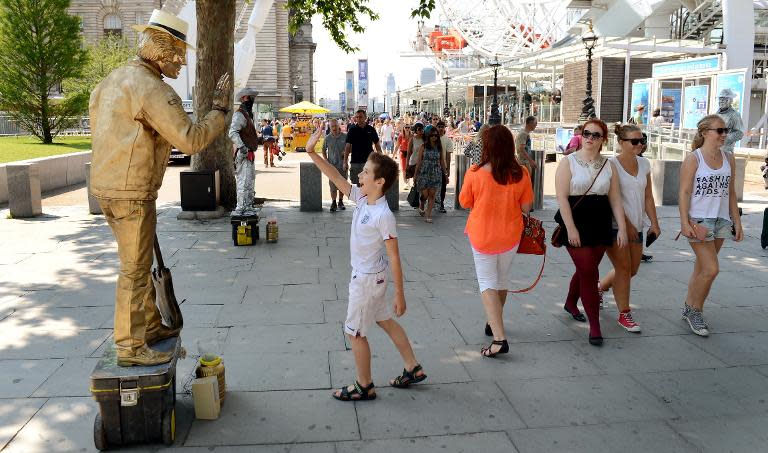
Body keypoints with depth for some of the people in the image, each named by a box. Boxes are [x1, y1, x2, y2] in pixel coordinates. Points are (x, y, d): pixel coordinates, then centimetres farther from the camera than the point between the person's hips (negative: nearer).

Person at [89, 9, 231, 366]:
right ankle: (130, 347, 9)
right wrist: (220, 109, -13)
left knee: (139, 263, 20)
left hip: (106, 185, 10)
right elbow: (191, 140, -24)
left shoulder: (115, 78, 12)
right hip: (131, 193, -10)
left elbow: (94, 107, 25)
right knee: (135, 270, -1)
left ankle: (151, 326, 33)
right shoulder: (153, 89, -18)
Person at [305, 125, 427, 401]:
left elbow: (394, 258, -23)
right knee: (385, 321, 21)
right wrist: (311, 153, -4)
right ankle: (413, 369, 35)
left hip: (368, 280, -9)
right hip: (364, 274, 9)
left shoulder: (383, 216, -26)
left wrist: (400, 295, -18)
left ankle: (364, 387, 22)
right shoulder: (362, 198, -4)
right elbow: (336, 178, 3)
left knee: (354, 332, 5)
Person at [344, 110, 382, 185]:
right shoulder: (352, 130, -1)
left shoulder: (371, 129, 3)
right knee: (355, 184, 5)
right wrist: (345, 161, -8)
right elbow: (348, 146, -1)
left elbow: (377, 145, 9)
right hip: (355, 161, -1)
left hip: (369, 161, 1)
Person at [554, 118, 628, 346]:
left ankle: (570, 303, 42)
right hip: (576, 224, -5)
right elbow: (562, 196, -11)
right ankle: (594, 325, 0)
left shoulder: (608, 165, 9)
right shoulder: (568, 162, -4)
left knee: (586, 270, 14)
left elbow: (615, 199, 9)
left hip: (601, 224, 5)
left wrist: (622, 228, 1)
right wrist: (570, 228, -18)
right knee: (589, 273, -8)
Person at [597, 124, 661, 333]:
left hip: (636, 227, 7)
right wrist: (626, 225, -17)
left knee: (632, 270, 12)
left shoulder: (644, 163, 9)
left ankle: (600, 287, 37)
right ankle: (624, 314, 9)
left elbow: (648, 197, 12)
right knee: (624, 268, -4)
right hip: (615, 226, -6)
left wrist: (654, 223, 6)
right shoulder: (612, 164, -10)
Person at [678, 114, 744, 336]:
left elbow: (730, 193, 14)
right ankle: (695, 311, 10)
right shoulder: (693, 159, -8)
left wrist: (737, 222, 12)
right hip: (699, 220, -6)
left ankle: (689, 309, 25)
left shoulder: (728, 158, 9)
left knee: (701, 269, 12)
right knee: (711, 269, -9)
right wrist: (685, 223, -17)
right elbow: (684, 192, -10)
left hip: (721, 220, 6)